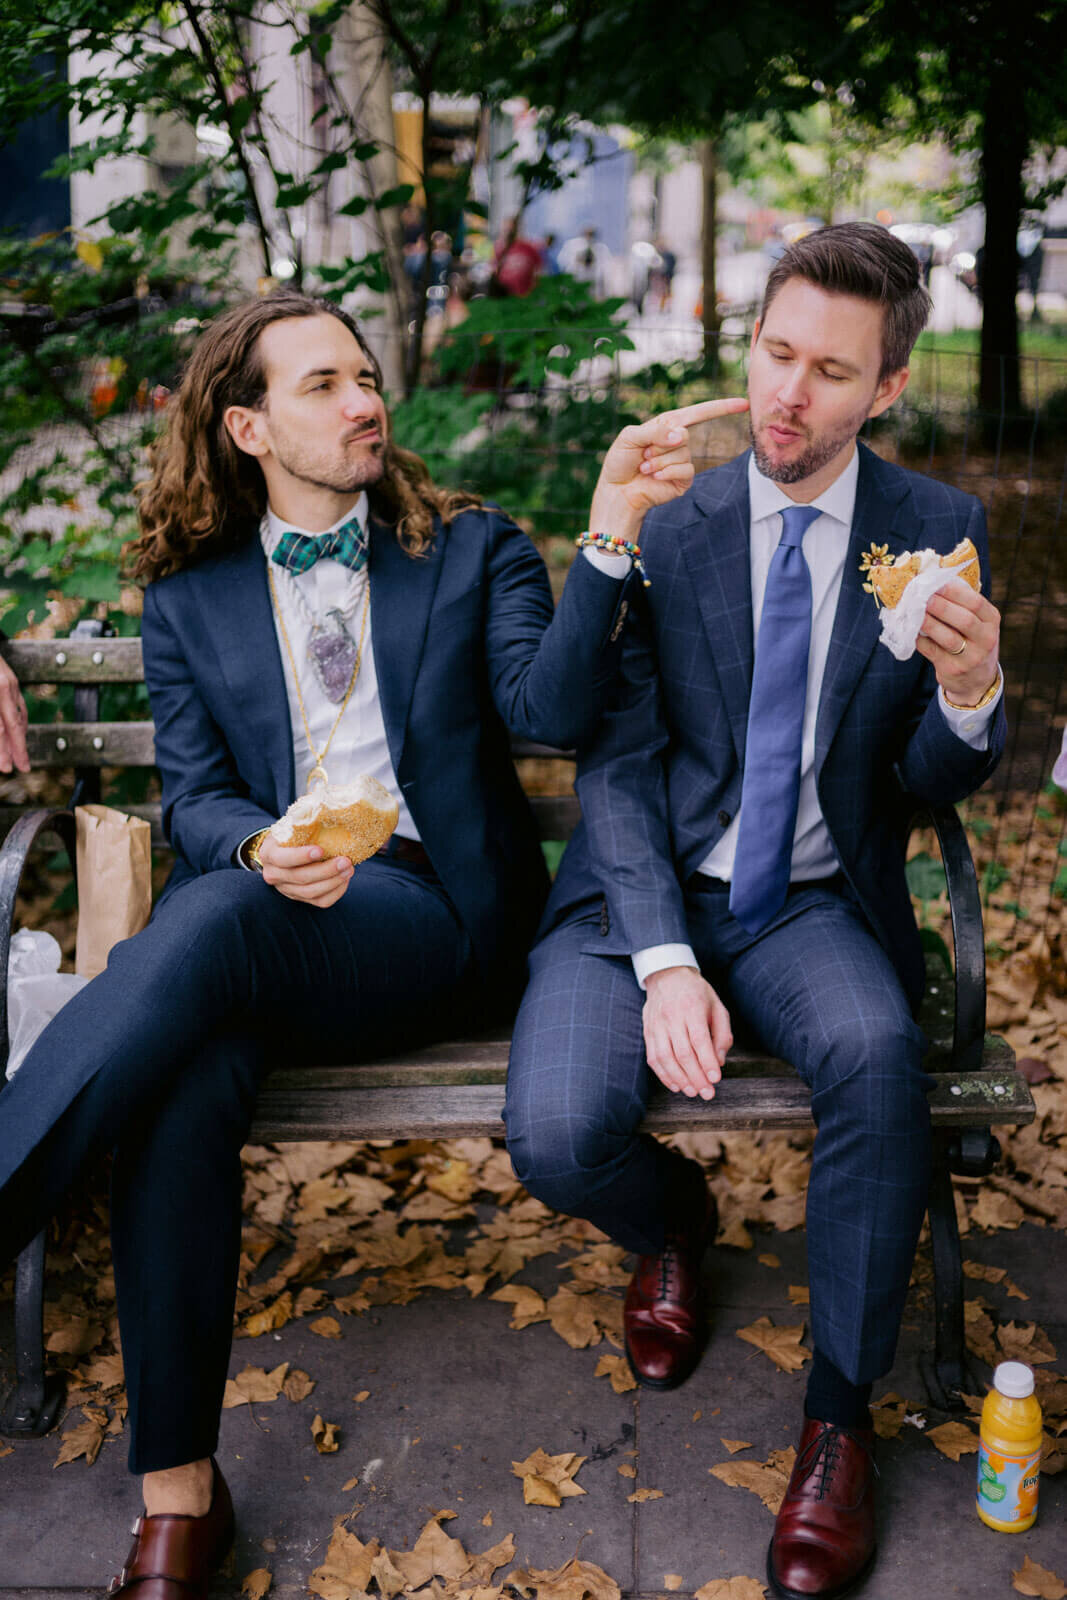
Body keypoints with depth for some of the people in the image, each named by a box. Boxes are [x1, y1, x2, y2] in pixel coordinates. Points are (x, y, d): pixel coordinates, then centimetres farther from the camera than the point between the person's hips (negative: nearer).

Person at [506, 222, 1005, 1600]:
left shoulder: (939, 532, 1)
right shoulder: (661, 519, -2)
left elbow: (933, 784, 2)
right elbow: (618, 760, -5)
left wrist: (971, 693, -23)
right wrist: (663, 962, -18)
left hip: (814, 906, 0)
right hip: (647, 892, 0)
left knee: (878, 1050, -33)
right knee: (555, 1137, -24)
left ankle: (839, 1414, -11)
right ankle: (673, 1220, 16)